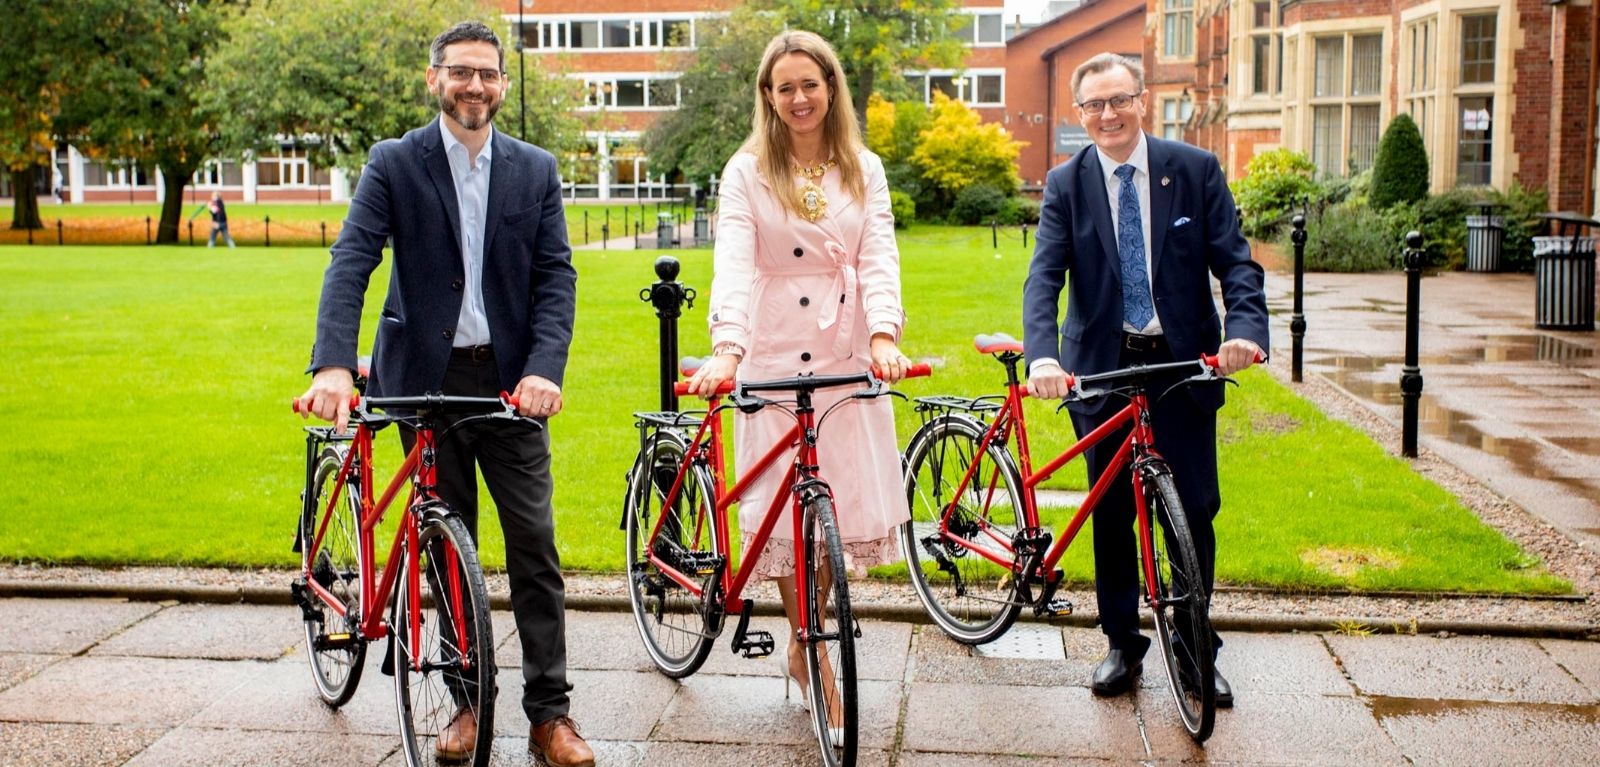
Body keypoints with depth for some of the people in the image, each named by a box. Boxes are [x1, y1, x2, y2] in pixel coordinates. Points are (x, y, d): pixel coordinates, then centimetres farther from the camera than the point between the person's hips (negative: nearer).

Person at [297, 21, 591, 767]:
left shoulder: (536, 169, 6)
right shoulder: (394, 164, 1)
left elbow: (556, 276, 0)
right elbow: (351, 262, -10)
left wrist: (544, 368, -16)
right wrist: (333, 364, -25)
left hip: (509, 378, 1)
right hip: (426, 377, 0)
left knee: (534, 545, -2)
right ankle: (467, 699, 22)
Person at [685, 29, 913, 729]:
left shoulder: (864, 170, 7)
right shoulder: (747, 172, -1)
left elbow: (879, 257, -5)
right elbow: (733, 263, -14)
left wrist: (884, 336, -24)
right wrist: (725, 348, -31)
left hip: (848, 357, 2)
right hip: (775, 356, -2)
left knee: (842, 504, 4)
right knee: (788, 508, 0)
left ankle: (801, 647, 25)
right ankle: (813, 658, 16)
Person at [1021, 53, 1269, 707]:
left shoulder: (1196, 170, -2)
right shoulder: (1066, 184, -1)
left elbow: (1235, 261, -6)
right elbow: (1044, 275, -12)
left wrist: (1245, 328, -26)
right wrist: (1042, 355, -29)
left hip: (1184, 365, 0)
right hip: (1102, 368, 0)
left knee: (1195, 512, 2)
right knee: (1111, 513, 8)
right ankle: (1122, 645, 24)